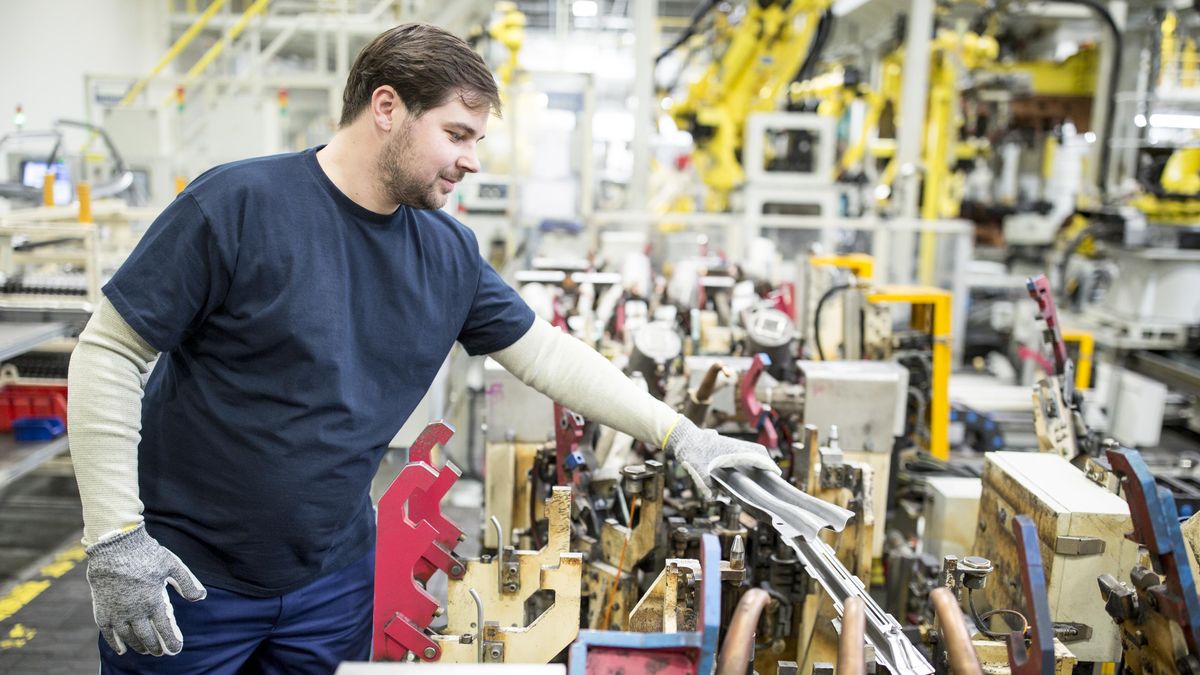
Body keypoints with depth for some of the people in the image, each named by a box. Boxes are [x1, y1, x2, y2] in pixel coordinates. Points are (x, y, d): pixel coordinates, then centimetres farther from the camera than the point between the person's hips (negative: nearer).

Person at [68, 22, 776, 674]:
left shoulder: (450, 254, -3)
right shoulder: (237, 203, -18)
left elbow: (546, 352, 4)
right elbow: (109, 354, -14)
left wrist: (679, 433, -1)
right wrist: (115, 537, -16)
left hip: (334, 581, 5)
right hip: (185, 578, -4)